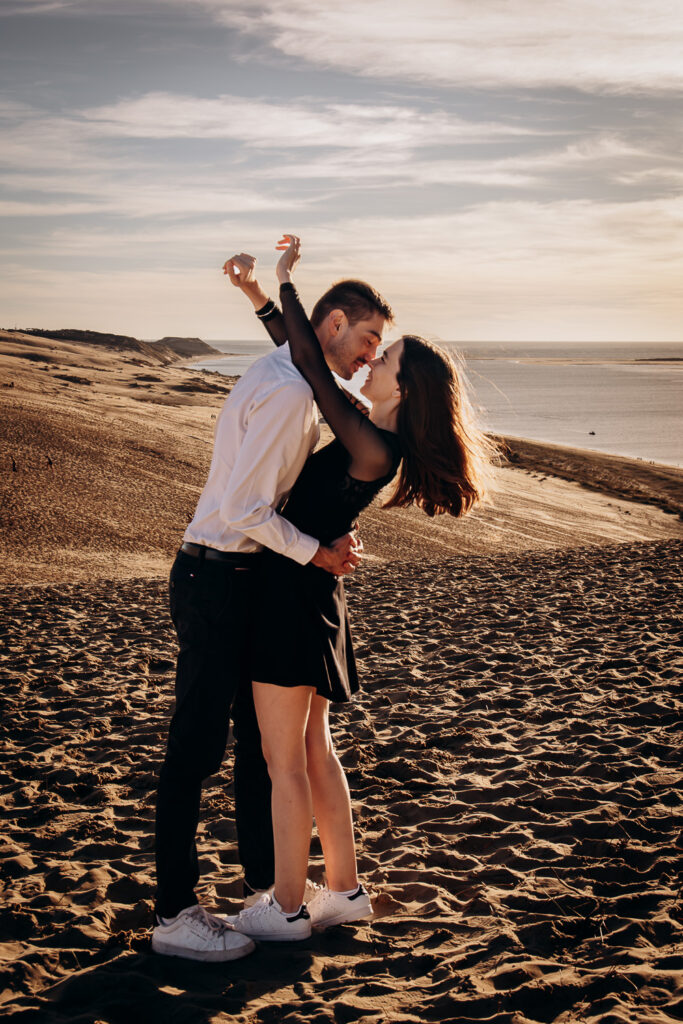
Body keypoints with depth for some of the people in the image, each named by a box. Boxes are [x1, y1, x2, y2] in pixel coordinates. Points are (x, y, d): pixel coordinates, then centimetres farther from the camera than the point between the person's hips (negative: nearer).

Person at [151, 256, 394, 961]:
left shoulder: (285, 380, 14)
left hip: (246, 578, 11)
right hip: (216, 580, -11)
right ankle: (174, 916, 6)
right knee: (196, 746, -3)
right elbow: (243, 509, -24)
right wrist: (316, 553, -14)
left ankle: (265, 882, 33)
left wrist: (329, 542, 7)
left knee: (259, 735, 19)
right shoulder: (288, 391, -20)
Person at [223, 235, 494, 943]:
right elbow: (305, 361, 12)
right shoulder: (373, 437, 5)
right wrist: (257, 295, 6)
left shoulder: (373, 450, -20)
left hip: (295, 600, -9)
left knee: (283, 760, 1)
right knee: (313, 751, 17)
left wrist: (287, 280, -11)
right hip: (301, 595, 9)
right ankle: (344, 890, 27)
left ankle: (287, 908, 13)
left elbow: (312, 368, -20)